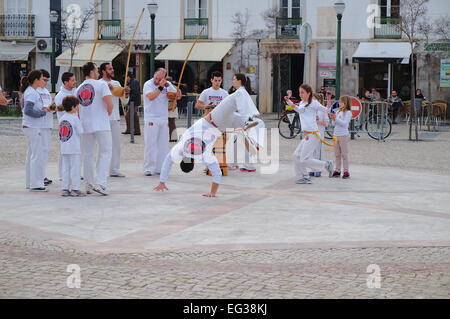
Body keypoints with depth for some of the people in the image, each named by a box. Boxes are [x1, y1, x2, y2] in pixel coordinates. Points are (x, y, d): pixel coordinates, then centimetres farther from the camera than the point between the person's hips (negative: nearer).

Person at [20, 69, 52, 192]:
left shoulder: (30, 91, 15)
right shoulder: (31, 93, -15)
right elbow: (28, 110, -24)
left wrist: (42, 108, 9)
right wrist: (42, 112, -14)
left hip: (30, 127, 10)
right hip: (32, 128, -10)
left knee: (31, 155, 14)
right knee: (37, 155, -7)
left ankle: (30, 182, 21)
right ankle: (35, 184, -4)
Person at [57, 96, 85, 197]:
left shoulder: (62, 118, 8)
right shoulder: (75, 118, -11)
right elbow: (80, 132, -8)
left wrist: (76, 113, 18)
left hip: (64, 148, 6)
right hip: (74, 148, -6)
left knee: (65, 169, 11)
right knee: (75, 168, -1)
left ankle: (65, 189, 11)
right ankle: (75, 189, -2)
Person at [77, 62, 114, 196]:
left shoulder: (79, 89, 12)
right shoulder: (101, 85, -4)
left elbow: (77, 111, 14)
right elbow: (110, 104, -14)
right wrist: (108, 114, 4)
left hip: (85, 125, 5)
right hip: (101, 124, -5)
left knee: (87, 155, 13)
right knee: (105, 153, 0)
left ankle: (89, 185, 16)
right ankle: (100, 183, -12)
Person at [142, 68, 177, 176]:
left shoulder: (167, 84, 8)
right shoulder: (148, 84, -6)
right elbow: (151, 97, -21)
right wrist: (160, 87, -24)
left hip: (164, 119, 5)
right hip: (151, 119, -5)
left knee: (163, 144, 5)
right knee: (151, 144, -7)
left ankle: (160, 168, 12)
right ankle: (148, 169, -3)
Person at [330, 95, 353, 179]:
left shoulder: (348, 112, -7)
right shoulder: (338, 112, 14)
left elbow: (344, 123, -18)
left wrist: (336, 119, -22)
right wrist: (333, 119, -3)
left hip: (343, 135, -7)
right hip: (336, 135, 7)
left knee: (344, 154, -4)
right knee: (337, 154, 10)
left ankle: (346, 171, -1)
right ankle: (337, 171, 15)